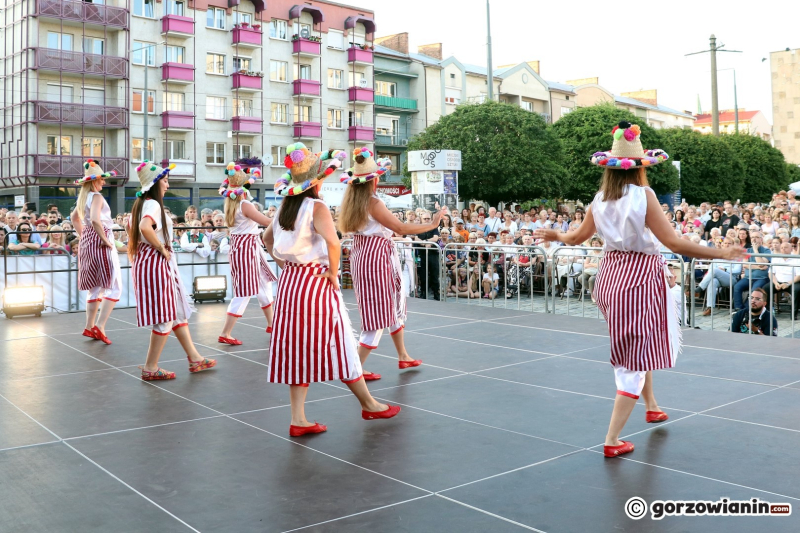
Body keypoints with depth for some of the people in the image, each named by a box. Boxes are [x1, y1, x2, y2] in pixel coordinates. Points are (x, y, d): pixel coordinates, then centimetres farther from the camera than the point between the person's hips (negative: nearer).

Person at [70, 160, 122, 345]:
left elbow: (74, 217, 30)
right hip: (100, 242, -9)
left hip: (87, 241, 9)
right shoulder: (96, 196, -14)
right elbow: (95, 220, -30)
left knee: (95, 287, 16)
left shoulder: (83, 197, 13)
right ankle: (100, 326, -13)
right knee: (114, 287, -6)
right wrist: (105, 240, -20)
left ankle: (89, 327, 19)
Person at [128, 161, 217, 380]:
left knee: (177, 311, 15)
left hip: (145, 259, 10)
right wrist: (161, 248, -21)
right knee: (165, 317, -2)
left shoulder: (141, 203, 14)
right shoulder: (153, 204, -16)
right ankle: (150, 368, 5)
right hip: (156, 262, -10)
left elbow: (132, 228, 23)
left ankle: (194, 358, 22)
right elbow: (145, 227, -35)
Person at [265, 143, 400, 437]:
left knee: (297, 349, 9)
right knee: (336, 345, 5)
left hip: (289, 281, 7)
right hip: (316, 281, -7)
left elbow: (267, 238, 22)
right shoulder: (317, 207, -15)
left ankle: (298, 419, 10)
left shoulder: (286, 206, 9)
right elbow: (333, 242, -30)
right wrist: (333, 271, -16)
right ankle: (369, 405, 21)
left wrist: (283, 264, 16)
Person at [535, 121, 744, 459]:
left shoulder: (601, 198, 3)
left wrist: (554, 235, 35)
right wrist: (721, 254, -16)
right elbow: (674, 243, -20)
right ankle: (612, 440, 2)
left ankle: (652, 406, 46)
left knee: (636, 343, 27)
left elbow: (578, 236, 15)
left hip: (609, 276, 7)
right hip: (640, 277, -7)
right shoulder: (643, 195, -15)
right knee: (636, 356, 1)